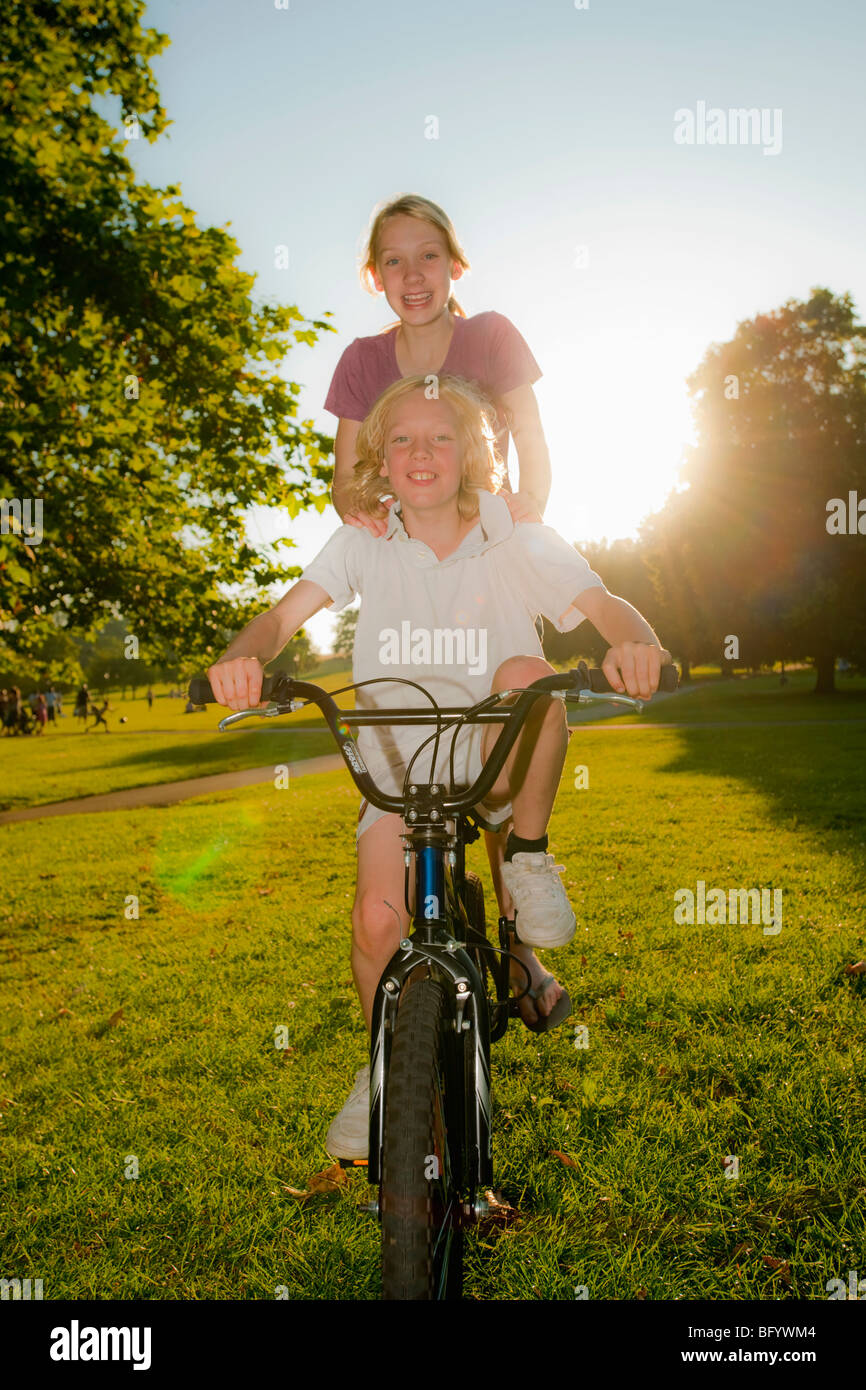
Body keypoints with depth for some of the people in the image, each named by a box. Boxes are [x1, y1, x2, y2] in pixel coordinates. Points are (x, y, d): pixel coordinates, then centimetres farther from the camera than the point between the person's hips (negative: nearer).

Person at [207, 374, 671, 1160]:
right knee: (378, 918, -14)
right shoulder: (363, 545, -4)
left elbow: (604, 605, -17)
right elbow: (287, 614, -14)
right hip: (398, 760, 1)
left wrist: (638, 643, -41)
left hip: (494, 758, -1)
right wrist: (243, 657, -37)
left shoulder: (514, 542, -7)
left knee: (526, 670, -32)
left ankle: (527, 857, -10)